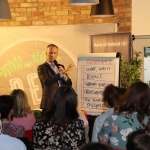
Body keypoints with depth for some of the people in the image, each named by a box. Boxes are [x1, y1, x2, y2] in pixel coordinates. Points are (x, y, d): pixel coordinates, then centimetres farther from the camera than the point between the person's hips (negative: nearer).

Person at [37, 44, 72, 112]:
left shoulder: (60, 66, 18)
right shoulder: (42, 68, 1)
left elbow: (69, 84, 13)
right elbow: (47, 82, -18)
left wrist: (64, 75, -7)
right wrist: (61, 73, -24)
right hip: (50, 103, -5)